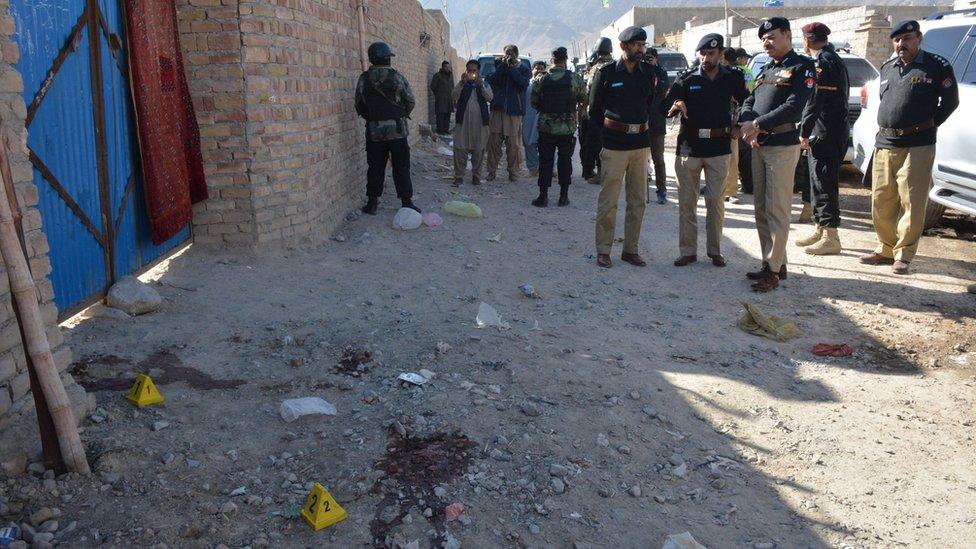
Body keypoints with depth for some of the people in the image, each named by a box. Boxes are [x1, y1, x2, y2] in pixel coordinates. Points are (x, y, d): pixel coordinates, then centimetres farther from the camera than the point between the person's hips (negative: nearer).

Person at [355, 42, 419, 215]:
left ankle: (372, 203, 13)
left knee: (375, 168, 10)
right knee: (401, 168, 5)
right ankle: (407, 202, 8)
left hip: (373, 131, 2)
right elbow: (410, 102, -1)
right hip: (397, 129, -2)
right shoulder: (397, 77, -8)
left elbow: (359, 106, 4)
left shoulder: (364, 79, -1)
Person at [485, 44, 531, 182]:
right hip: (497, 109, 2)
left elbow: (524, 83, -11)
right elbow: (490, 81, -3)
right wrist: (502, 66, -7)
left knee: (513, 144, -3)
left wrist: (512, 68, -10)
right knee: (494, 141, 1)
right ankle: (491, 171, 9)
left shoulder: (523, 69, 7)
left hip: (514, 111, -2)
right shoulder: (499, 66, 12)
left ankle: (513, 172, 8)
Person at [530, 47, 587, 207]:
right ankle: (564, 196, 15)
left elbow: (534, 102, 4)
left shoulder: (540, 79, -4)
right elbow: (584, 99, 4)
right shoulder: (575, 79, -7)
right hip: (567, 128, 0)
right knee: (565, 161, 11)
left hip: (546, 128, 0)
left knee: (545, 161, 7)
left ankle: (543, 196, 7)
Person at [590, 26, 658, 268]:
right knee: (608, 200, -4)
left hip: (641, 143, 5)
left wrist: (641, 128, 13)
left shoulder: (647, 73, 9)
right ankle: (603, 250, 7)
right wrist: (608, 130, 7)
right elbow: (594, 109, 4)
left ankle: (631, 250, 17)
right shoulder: (606, 73, -2)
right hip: (614, 145, -5)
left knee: (638, 200, 8)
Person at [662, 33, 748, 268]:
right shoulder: (686, 79, 1)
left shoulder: (732, 78, 4)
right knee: (686, 201, 3)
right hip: (688, 146, 0)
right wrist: (677, 104, -30)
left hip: (719, 147, 0)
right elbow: (664, 107, -9)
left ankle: (715, 250, 14)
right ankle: (688, 251, 11)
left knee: (715, 201, 3)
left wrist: (739, 128, 6)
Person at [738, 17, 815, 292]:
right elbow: (749, 102, 13)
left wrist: (757, 124, -16)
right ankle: (772, 262, 20)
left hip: (782, 145, -8)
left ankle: (774, 269, -2)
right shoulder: (766, 69, 19)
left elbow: (793, 108, -17)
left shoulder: (802, 67, -5)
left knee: (777, 210, -6)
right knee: (761, 209, 11)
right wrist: (748, 122, -8)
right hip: (758, 145, 8)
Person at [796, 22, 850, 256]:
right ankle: (821, 230, 25)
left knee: (824, 183, -7)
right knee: (820, 182, 16)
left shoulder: (822, 62, -13)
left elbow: (815, 101, -20)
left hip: (825, 133, -10)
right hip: (834, 131, 10)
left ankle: (831, 238, -4)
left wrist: (804, 132, -16)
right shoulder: (834, 59, 19)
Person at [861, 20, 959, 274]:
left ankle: (903, 254, 5)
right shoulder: (887, 68, 16)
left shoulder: (937, 65, -1)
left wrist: (930, 124, -1)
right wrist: (886, 128, 14)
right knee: (881, 202, 8)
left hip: (917, 146, -5)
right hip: (884, 144, 5)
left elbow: (950, 100, 3)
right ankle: (885, 249, 20)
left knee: (912, 204, -4)